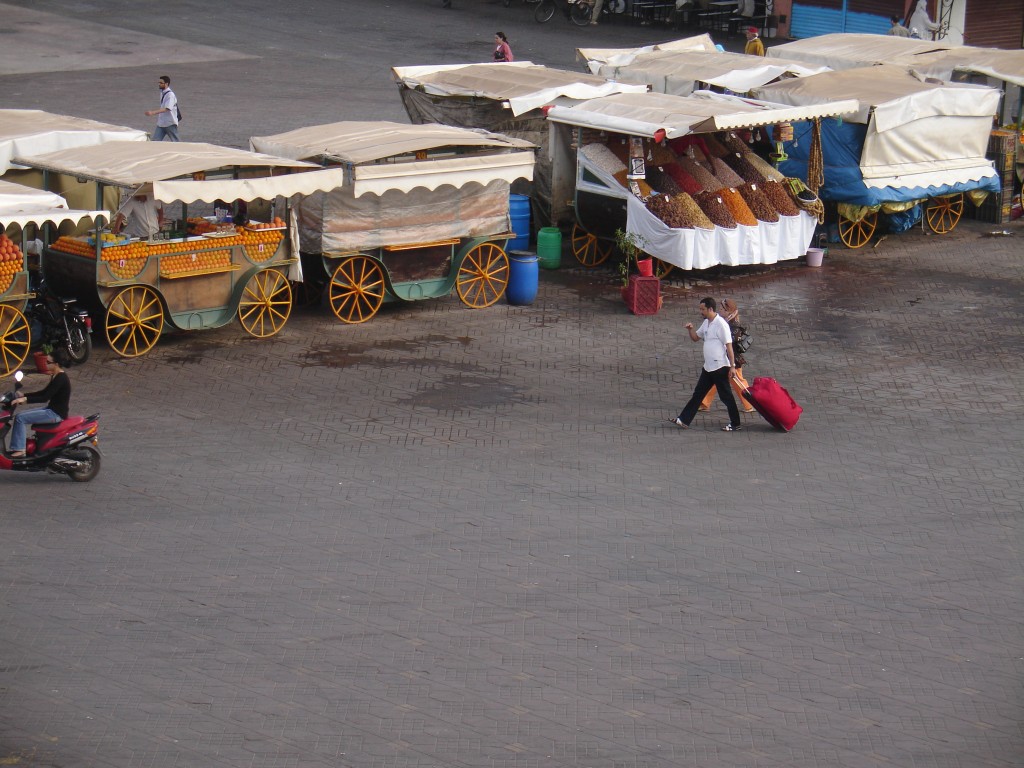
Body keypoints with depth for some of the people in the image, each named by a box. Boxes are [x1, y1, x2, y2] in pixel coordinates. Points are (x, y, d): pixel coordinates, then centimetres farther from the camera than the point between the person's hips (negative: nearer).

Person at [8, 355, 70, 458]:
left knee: (20, 418, -14)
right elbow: (43, 392, 19)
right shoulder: (55, 376, 11)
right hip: (52, 410, 10)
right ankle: (17, 447, 7)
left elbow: (46, 397, -25)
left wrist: (25, 399, -28)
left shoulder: (61, 378, -20)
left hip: (56, 414, -10)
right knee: (22, 416, 8)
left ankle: (19, 450, -10)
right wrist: (24, 395, 13)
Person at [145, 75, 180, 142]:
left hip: (170, 123, -8)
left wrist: (153, 112, -37)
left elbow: (166, 109, -29)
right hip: (161, 123, 8)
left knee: (175, 141, 4)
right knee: (155, 140, -1)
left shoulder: (170, 94, -19)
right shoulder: (162, 93, 9)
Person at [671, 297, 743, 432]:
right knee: (698, 394, 11)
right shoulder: (706, 323, 10)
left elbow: (729, 346, -17)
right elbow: (696, 338, 23)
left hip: (720, 367, -9)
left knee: (726, 396, 0)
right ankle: (684, 420, 15)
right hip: (708, 367, 9)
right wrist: (690, 329, 1)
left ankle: (735, 424, 9)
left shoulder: (721, 324, -17)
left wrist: (732, 366, -19)